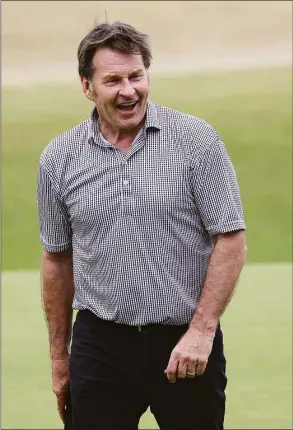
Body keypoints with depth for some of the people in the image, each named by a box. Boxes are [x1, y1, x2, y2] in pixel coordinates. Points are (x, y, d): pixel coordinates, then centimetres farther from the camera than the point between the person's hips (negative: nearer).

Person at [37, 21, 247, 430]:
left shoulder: (197, 140, -4)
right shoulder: (58, 157, 4)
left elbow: (231, 240, -5)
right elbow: (57, 259, 12)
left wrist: (202, 330, -12)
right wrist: (59, 358, 13)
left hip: (186, 343, -2)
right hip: (99, 345, 2)